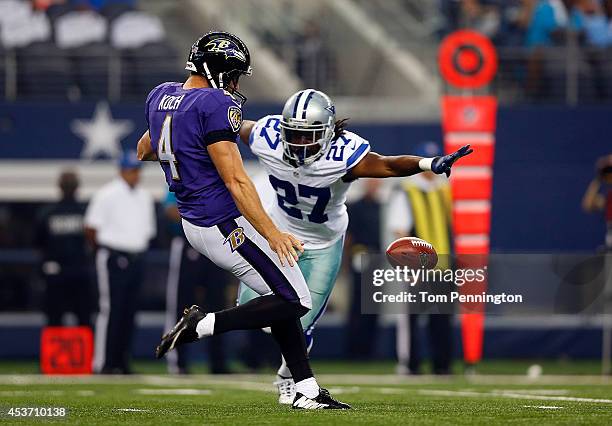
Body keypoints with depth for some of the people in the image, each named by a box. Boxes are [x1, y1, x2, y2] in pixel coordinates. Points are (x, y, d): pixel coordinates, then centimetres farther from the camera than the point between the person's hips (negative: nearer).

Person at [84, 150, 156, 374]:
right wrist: (103, 251, -1)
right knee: (110, 309, -10)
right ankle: (103, 363, -9)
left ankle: (122, 362, 12)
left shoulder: (145, 197, 16)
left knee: (129, 312, 7)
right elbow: (91, 228, -6)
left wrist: (139, 251, 12)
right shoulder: (107, 195, -5)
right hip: (113, 260, -7)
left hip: (136, 260, 7)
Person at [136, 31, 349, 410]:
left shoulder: (161, 96, 7)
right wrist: (271, 233, -24)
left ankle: (308, 390, 13)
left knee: (279, 292, 15)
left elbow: (145, 150, 26)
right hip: (228, 225, -10)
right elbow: (235, 180, -23)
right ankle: (203, 325, -6)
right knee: (294, 301, -3)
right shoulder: (215, 105, -19)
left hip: (193, 222, 10)